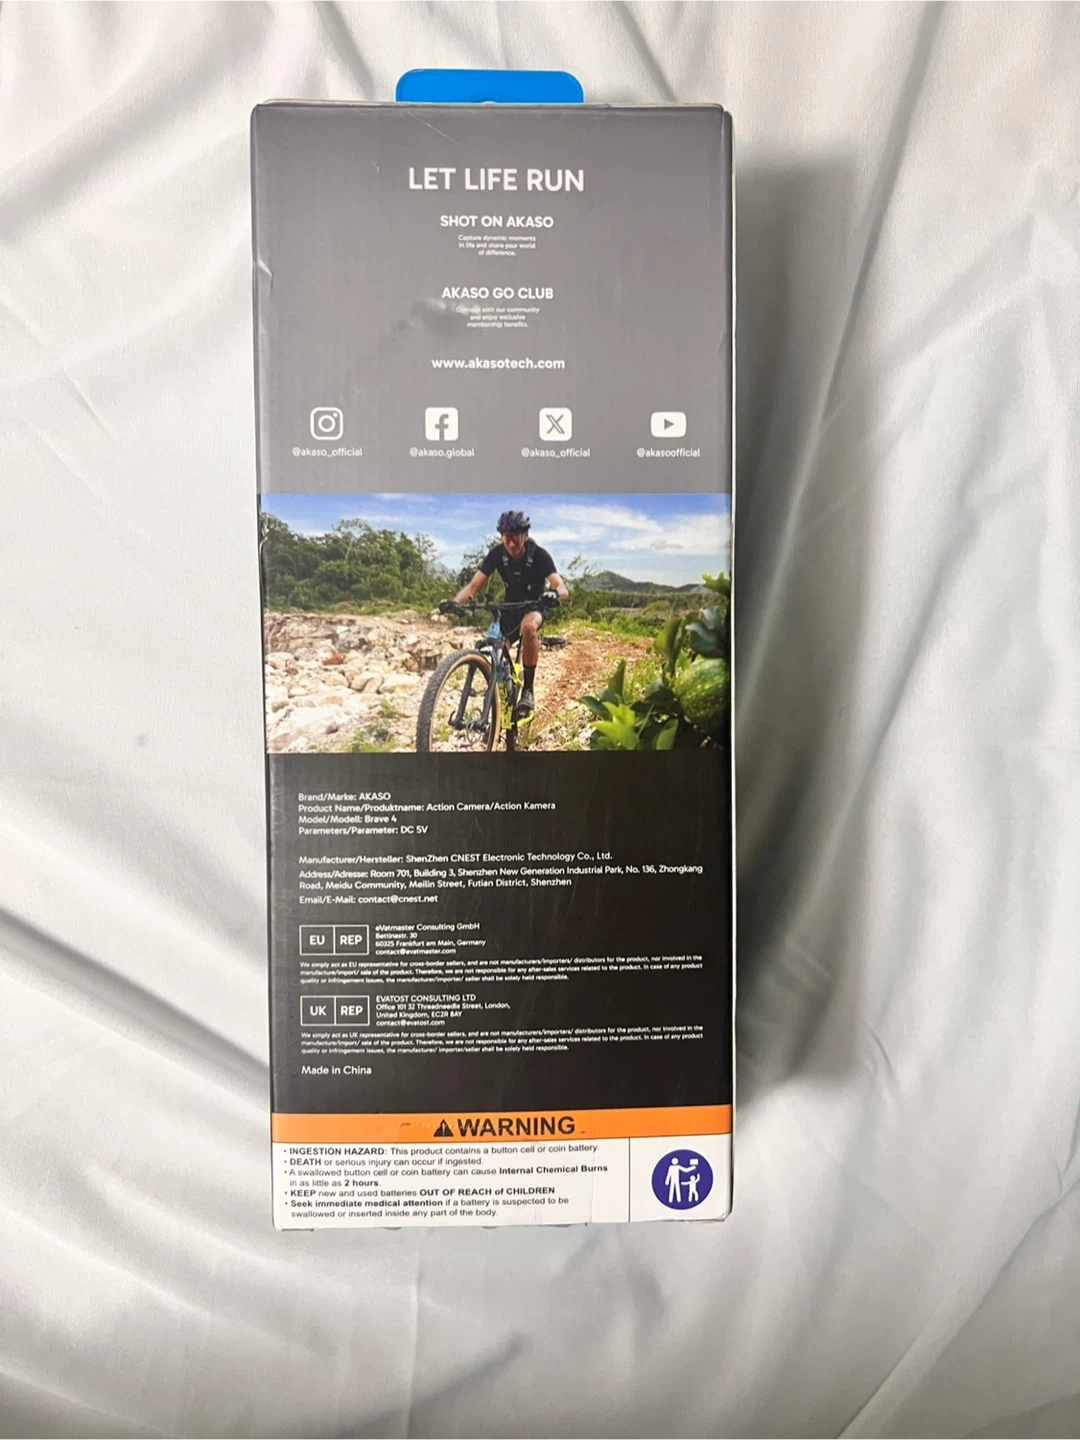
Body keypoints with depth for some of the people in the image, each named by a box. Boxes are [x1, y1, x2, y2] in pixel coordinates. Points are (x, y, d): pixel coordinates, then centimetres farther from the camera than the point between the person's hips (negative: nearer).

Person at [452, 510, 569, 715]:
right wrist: (455, 602, -42)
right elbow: (473, 585, -21)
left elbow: (563, 590, -36)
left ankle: (528, 691, -31)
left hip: (535, 607, -4)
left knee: (528, 626, -38)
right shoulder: (497, 554, -17)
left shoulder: (539, 555, -26)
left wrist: (554, 594, -61)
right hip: (510, 606, 5)